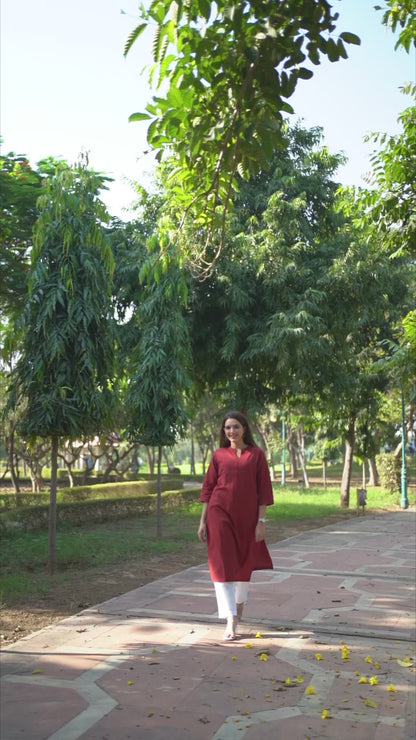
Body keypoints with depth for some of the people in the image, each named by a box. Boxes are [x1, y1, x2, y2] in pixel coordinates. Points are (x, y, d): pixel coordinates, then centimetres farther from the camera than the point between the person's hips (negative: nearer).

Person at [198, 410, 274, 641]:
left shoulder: (256, 454, 2)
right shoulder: (219, 455, 5)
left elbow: (263, 490, 1)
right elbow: (208, 488, 7)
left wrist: (261, 521, -4)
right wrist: (203, 521, 4)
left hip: (247, 516, 0)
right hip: (220, 514, 0)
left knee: (244, 562, 14)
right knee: (223, 564, -6)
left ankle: (239, 604, 40)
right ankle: (230, 621, -4)